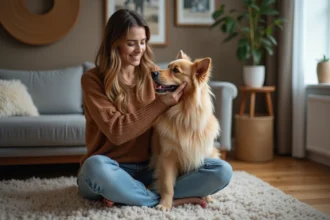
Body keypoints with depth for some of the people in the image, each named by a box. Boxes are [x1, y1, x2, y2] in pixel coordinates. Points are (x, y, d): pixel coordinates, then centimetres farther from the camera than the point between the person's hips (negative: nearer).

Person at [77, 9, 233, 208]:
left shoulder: (152, 74, 7)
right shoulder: (93, 79, -6)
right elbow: (116, 132, -17)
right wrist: (162, 103, -20)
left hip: (150, 169, 5)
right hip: (112, 170, -4)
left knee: (222, 171, -15)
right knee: (96, 166, -41)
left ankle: (126, 194, -18)